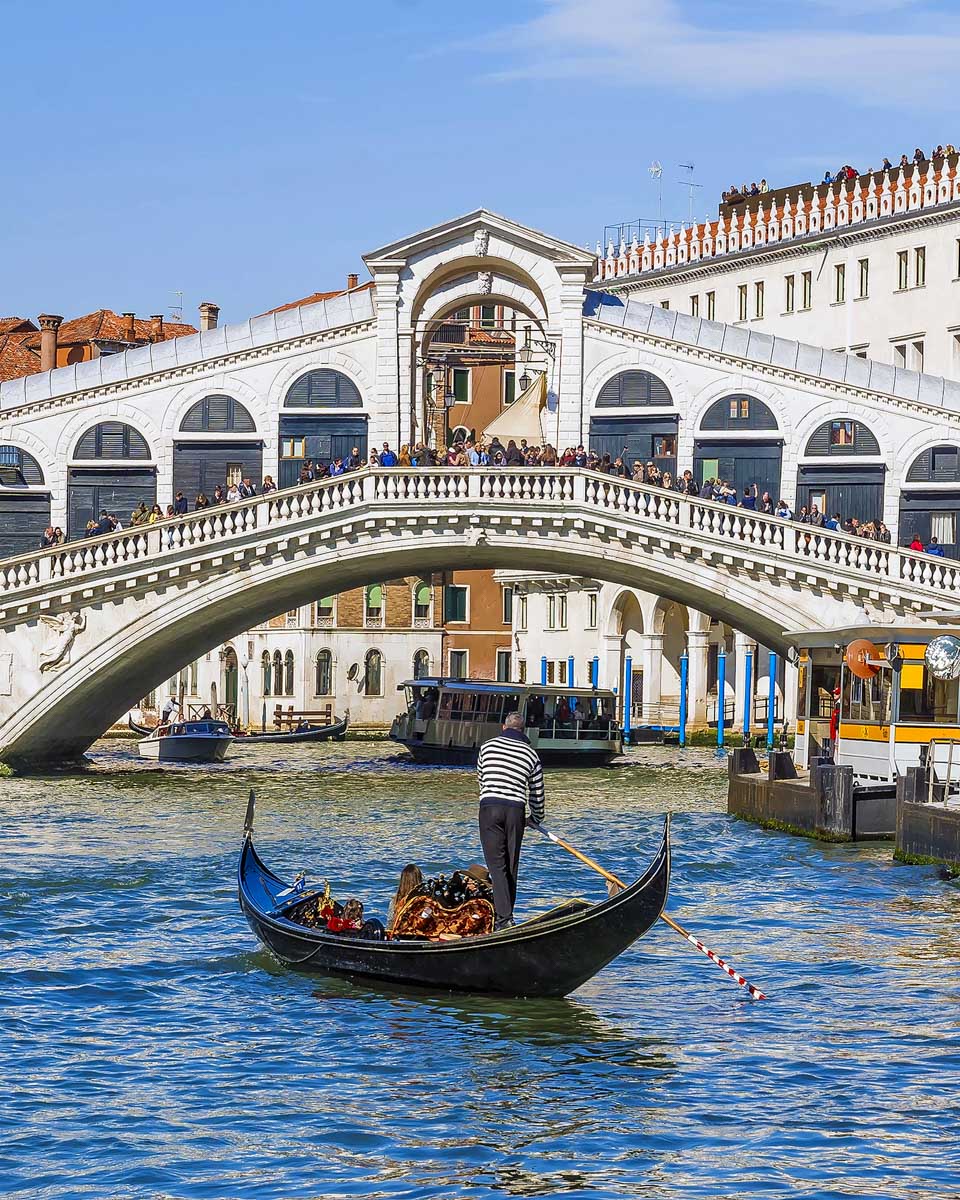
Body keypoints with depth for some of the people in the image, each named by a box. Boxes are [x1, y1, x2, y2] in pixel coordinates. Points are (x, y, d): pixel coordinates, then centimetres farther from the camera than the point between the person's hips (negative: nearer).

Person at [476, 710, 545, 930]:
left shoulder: (488, 746, 9)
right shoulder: (531, 754, 10)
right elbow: (537, 791, 16)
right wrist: (536, 818, 32)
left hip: (489, 807, -1)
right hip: (516, 811, 1)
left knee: (496, 864, -5)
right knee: (511, 866, 12)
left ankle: (504, 918, -17)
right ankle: (506, 916, 18)